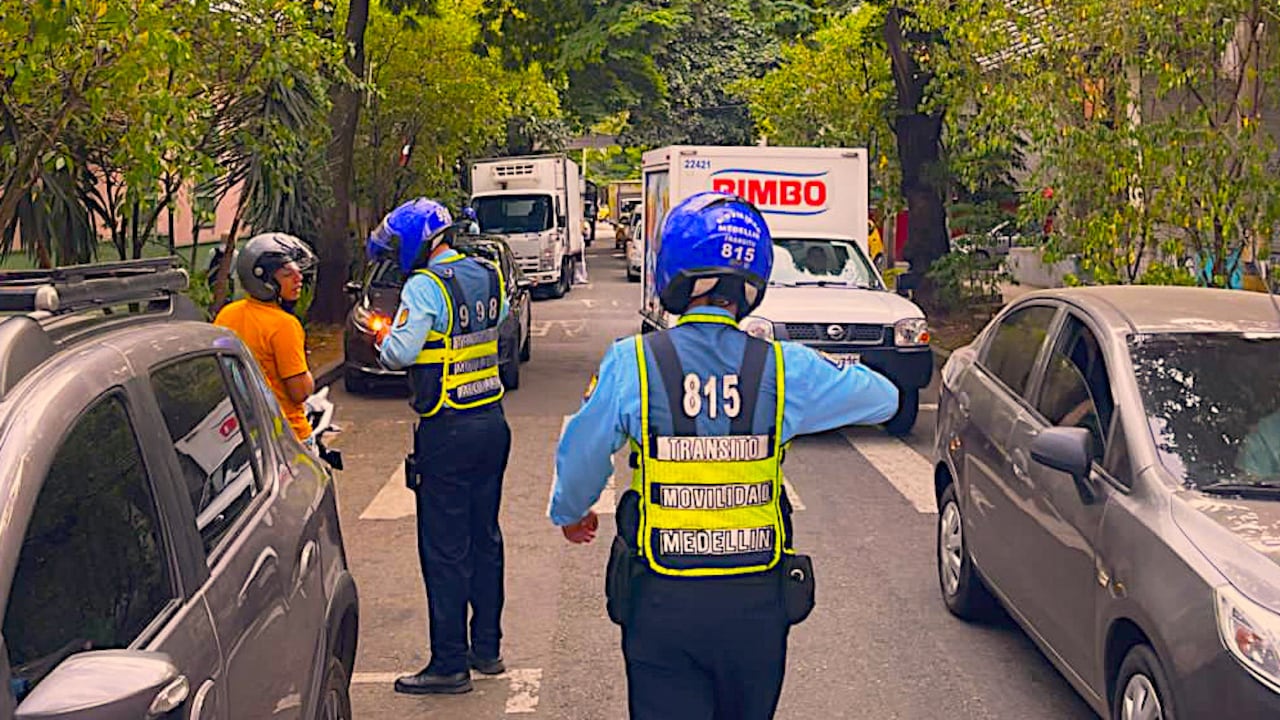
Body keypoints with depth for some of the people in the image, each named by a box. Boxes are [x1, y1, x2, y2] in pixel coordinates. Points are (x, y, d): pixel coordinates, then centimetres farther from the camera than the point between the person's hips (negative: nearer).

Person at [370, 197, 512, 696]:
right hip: (493, 423, 8)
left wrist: (382, 339, 0)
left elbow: (399, 353, -21)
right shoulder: (487, 274, 6)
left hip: (447, 432, -8)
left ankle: (449, 664, 4)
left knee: (444, 549, -1)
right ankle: (486, 648, 25)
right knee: (484, 538, 16)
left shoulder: (425, 286, -16)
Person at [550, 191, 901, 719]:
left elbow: (580, 458, 2)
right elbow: (883, 398, 7)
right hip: (757, 600, 2)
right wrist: (826, 372, 26)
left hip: (662, 602, -2)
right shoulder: (785, 370, -8)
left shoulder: (631, 365, -11)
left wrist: (569, 513, 24)